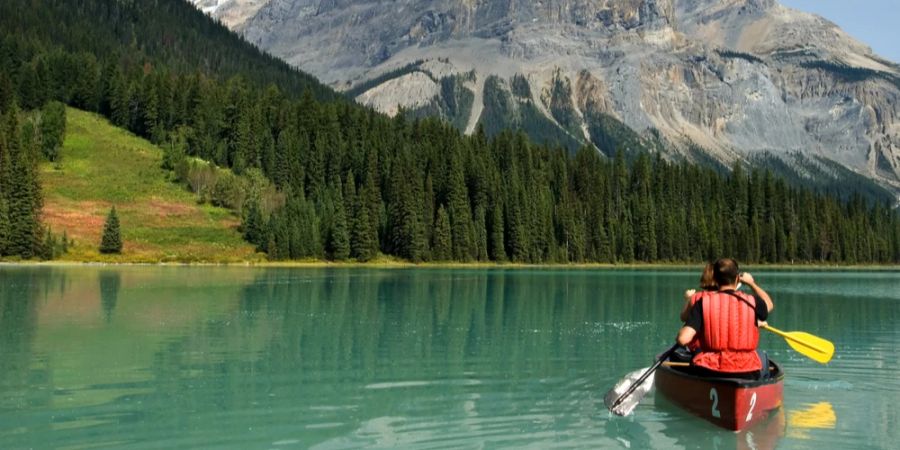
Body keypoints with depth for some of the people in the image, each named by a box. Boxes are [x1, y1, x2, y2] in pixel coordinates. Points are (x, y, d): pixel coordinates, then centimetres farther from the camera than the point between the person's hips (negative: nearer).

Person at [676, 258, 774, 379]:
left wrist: (682, 331, 7)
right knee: (762, 358, 33)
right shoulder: (751, 302, -4)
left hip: (709, 374, -1)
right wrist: (752, 283, 38)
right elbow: (769, 304, 23)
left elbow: (683, 339, -16)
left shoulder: (703, 302, -8)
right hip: (748, 375, 1)